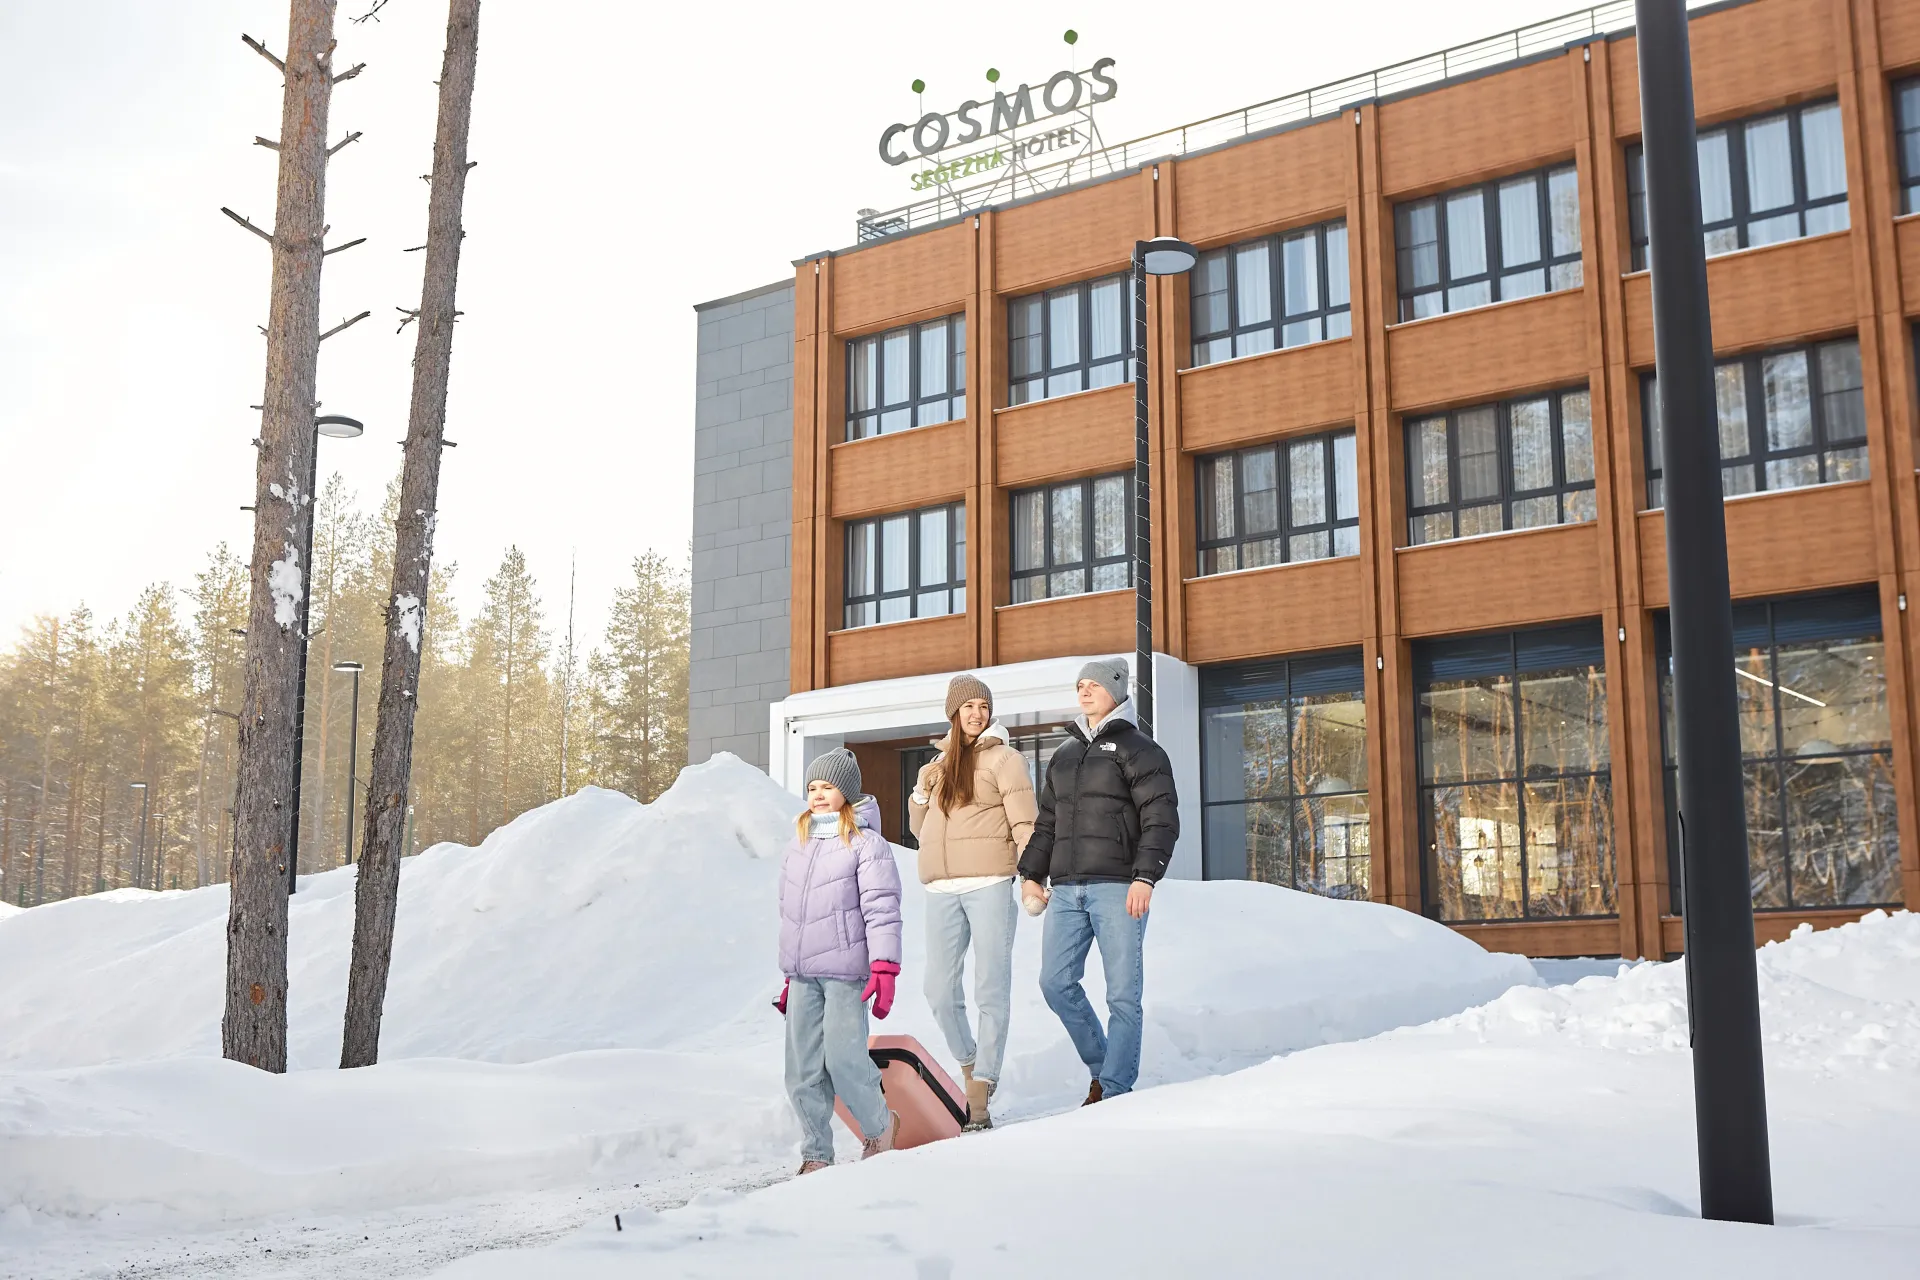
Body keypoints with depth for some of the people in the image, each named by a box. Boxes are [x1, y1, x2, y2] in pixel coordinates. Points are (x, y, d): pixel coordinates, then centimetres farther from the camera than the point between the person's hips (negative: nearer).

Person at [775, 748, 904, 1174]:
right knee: (803, 1068, 5)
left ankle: (879, 1126, 15)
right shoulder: (796, 845, 16)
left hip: (845, 972, -6)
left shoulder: (867, 843, -4)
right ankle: (816, 1154, 16)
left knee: (843, 1058, -11)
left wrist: (884, 969, -18)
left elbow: (882, 909, -10)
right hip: (802, 975, 6)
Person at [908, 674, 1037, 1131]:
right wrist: (921, 791, 5)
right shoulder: (938, 764, 18)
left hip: (988, 885, -5)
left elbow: (1024, 822, -4)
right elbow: (920, 827, 24)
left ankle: (980, 1093, -4)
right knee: (940, 990, 5)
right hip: (942, 891, 5)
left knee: (991, 989, -6)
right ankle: (969, 1065, 26)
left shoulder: (1003, 758, 3)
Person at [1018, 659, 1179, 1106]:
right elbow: (1046, 821, 26)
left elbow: (1161, 818, -8)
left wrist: (1145, 876, -18)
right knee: (1056, 982, 1)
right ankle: (1101, 1066, 19)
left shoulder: (1138, 749, 1)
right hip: (1066, 889, 6)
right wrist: (1031, 873, 17)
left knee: (1122, 993, -4)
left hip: (1117, 887, -6)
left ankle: (1114, 1090, 4)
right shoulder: (1065, 754, 21)